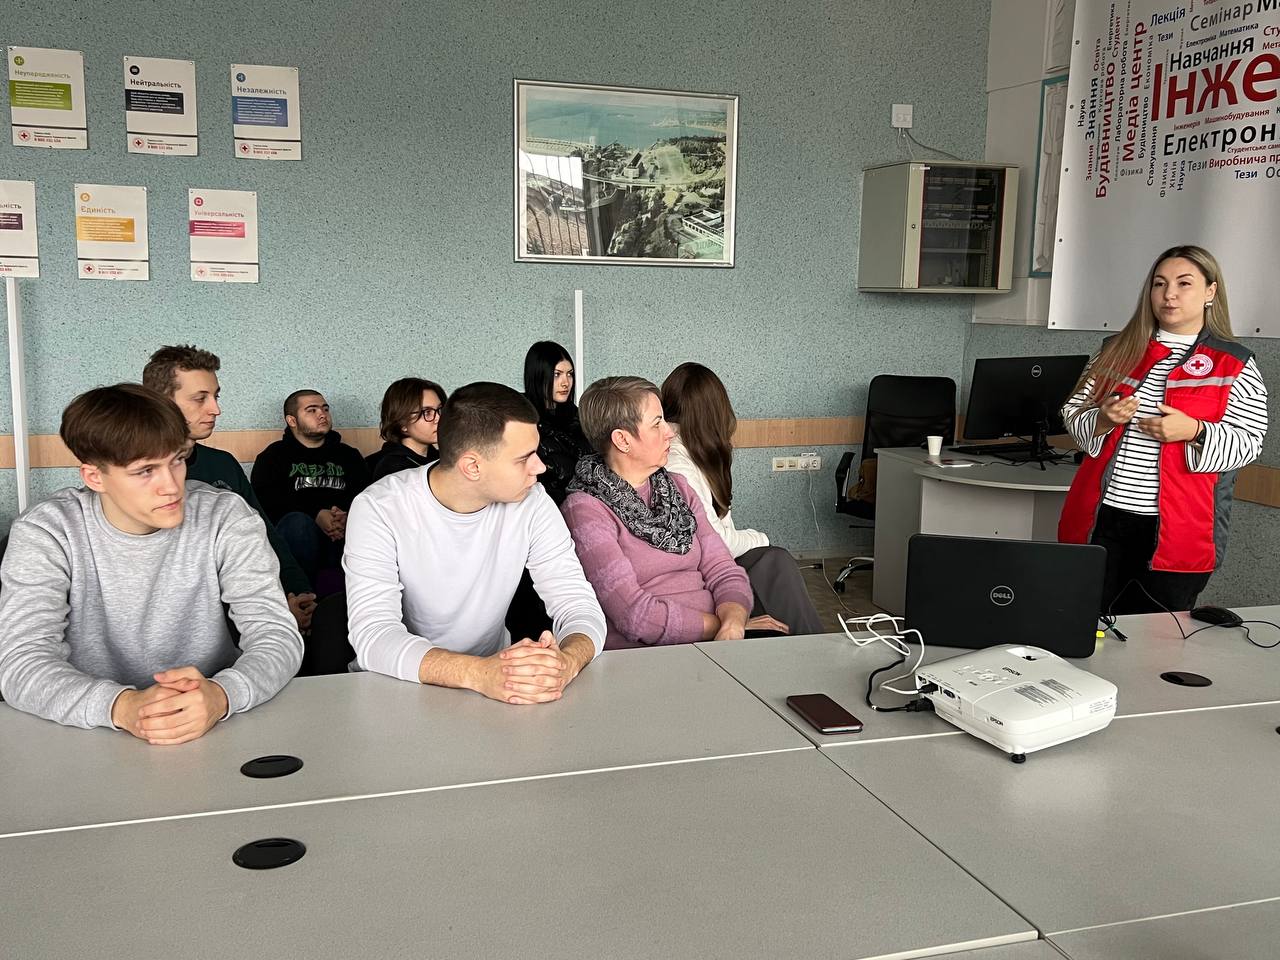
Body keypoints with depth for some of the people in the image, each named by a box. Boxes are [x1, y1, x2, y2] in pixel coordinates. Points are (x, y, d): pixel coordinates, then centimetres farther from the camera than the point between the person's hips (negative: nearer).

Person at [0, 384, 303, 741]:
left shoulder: (225, 518, -6)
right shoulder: (44, 533, -6)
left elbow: (278, 635, -11)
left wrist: (221, 695, -32)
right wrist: (122, 706, -33)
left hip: (213, 728, -1)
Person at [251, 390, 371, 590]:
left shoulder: (349, 455, 26)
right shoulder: (274, 456, 19)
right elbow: (265, 500, -1)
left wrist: (348, 517, -16)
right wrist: (316, 514, -15)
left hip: (343, 534, 1)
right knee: (298, 522, -35)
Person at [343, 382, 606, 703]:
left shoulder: (531, 503, -7)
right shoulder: (378, 509, -16)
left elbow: (582, 607, -9)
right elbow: (373, 637, -25)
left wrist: (567, 661, -33)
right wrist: (479, 673, -41)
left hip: (496, 672, 3)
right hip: (400, 686, -2)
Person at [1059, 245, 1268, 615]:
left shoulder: (1235, 365, 2)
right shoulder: (1118, 350, 11)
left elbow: (1248, 443, -2)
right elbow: (1073, 411, 12)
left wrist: (1194, 431, -19)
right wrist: (1103, 419, -9)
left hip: (1176, 529, -3)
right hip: (1102, 516, 3)